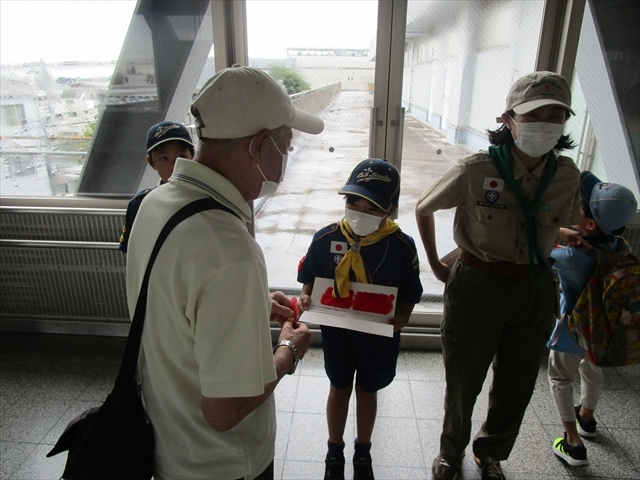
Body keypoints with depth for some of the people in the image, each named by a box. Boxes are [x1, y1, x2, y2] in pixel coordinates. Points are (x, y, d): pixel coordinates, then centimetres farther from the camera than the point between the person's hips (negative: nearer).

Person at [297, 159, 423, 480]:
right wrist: (306, 297, -22)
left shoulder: (402, 246, -19)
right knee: (339, 389, 21)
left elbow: (409, 294, -7)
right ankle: (335, 452, 47)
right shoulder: (326, 238, -17)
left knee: (367, 392, 22)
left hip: (379, 337, 0)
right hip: (336, 332, 1)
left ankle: (363, 453, 49)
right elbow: (309, 279, -2)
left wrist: (402, 317, -25)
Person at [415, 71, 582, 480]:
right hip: (477, 286, -3)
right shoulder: (476, 170, -17)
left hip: (534, 290, 4)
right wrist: (435, 264, 0)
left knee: (517, 385, 18)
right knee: (464, 380, 13)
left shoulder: (567, 176, -6)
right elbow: (424, 208, -2)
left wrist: (538, 264, 7)